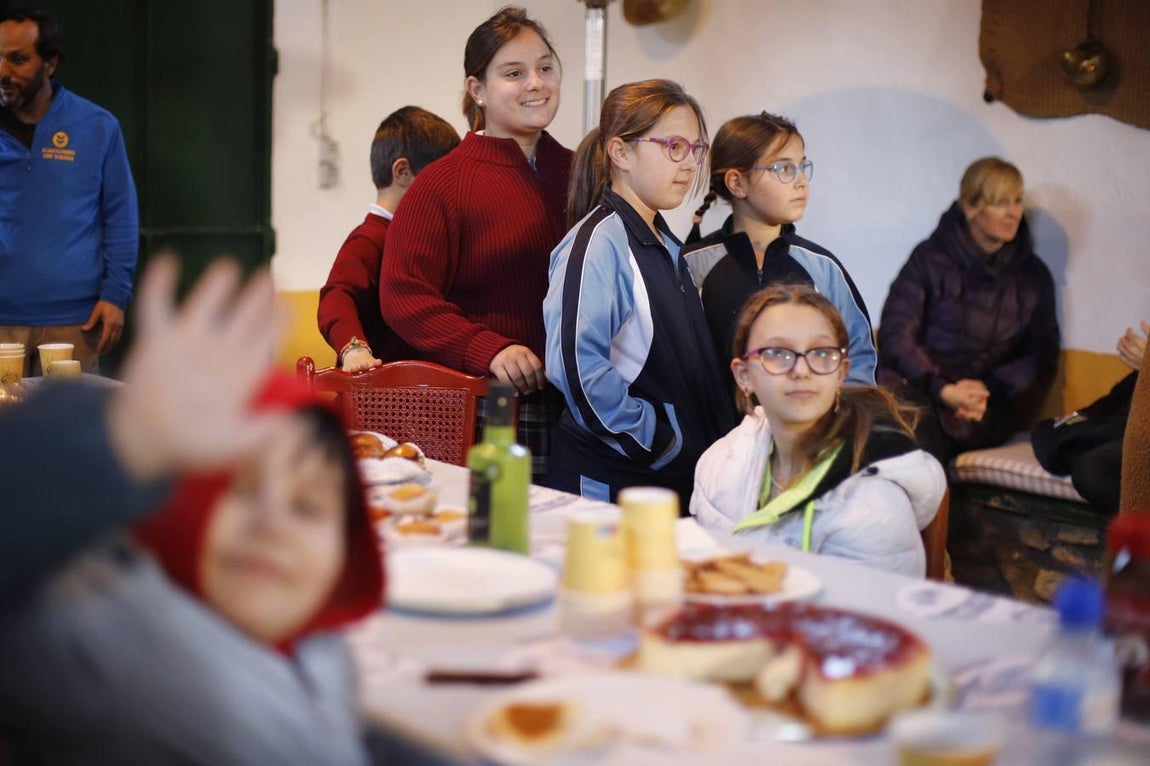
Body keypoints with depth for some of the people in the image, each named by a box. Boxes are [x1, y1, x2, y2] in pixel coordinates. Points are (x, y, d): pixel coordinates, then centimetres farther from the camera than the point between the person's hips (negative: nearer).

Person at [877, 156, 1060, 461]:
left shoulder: (1033, 276, 16)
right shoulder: (930, 258, 7)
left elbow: (1042, 358, 13)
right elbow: (895, 333, -1)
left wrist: (992, 390, -7)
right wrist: (942, 388, -15)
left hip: (988, 403, 0)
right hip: (916, 387, 0)